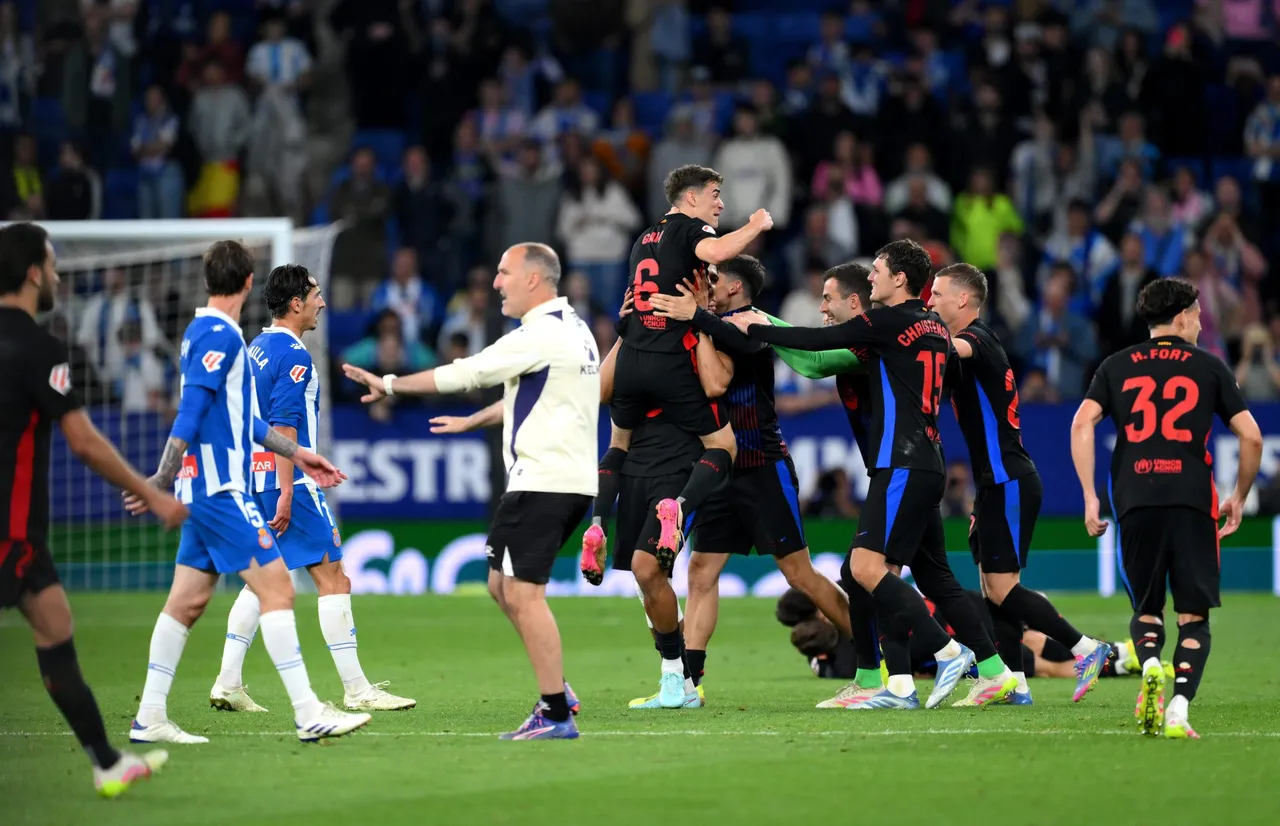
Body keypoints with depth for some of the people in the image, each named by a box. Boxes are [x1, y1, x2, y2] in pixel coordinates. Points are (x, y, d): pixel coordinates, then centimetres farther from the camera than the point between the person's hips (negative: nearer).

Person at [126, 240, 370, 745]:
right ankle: (308, 714, -11)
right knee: (276, 587, -9)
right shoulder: (219, 337, -14)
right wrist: (162, 483, -22)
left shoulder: (206, 333, 17)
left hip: (204, 492, 10)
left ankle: (150, 718, 12)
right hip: (221, 490, -10)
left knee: (188, 601, 10)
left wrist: (295, 453, 27)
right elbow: (190, 414, -20)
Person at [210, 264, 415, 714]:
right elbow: (284, 428, -20)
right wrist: (286, 493, -21)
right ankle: (356, 690, -4)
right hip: (290, 480, -9)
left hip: (257, 478, 9)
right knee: (333, 579, -4)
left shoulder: (256, 349, 13)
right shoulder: (293, 356, -15)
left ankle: (228, 684, 9)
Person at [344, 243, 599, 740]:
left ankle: (556, 715, -8)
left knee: (523, 594, -9)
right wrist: (475, 419, 37)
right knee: (502, 585, 17)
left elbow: (465, 374, -14)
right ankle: (554, 689, 16)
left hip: (542, 482, -10)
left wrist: (391, 384, -5)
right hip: (574, 480, 10)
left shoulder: (541, 335, -14)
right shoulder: (573, 328, 17)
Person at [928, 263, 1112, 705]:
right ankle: (1015, 684, 4)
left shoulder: (979, 338, -10)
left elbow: (956, 348, -36)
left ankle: (1087, 649, -8)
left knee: (1002, 589, -12)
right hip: (998, 484, 10)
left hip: (1009, 483, -10)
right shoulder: (975, 343, 19)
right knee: (994, 589, 6)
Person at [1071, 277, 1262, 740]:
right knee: (1194, 616, 5)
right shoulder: (1209, 367, 10)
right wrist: (1239, 498, 19)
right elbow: (1251, 436, 7)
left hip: (1135, 501, 2)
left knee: (1146, 610, 16)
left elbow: (1081, 424, 0)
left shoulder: (1116, 367, 13)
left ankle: (1150, 667, -16)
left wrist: (1090, 496, 2)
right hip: (1193, 502, -2)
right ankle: (1178, 710, -14)